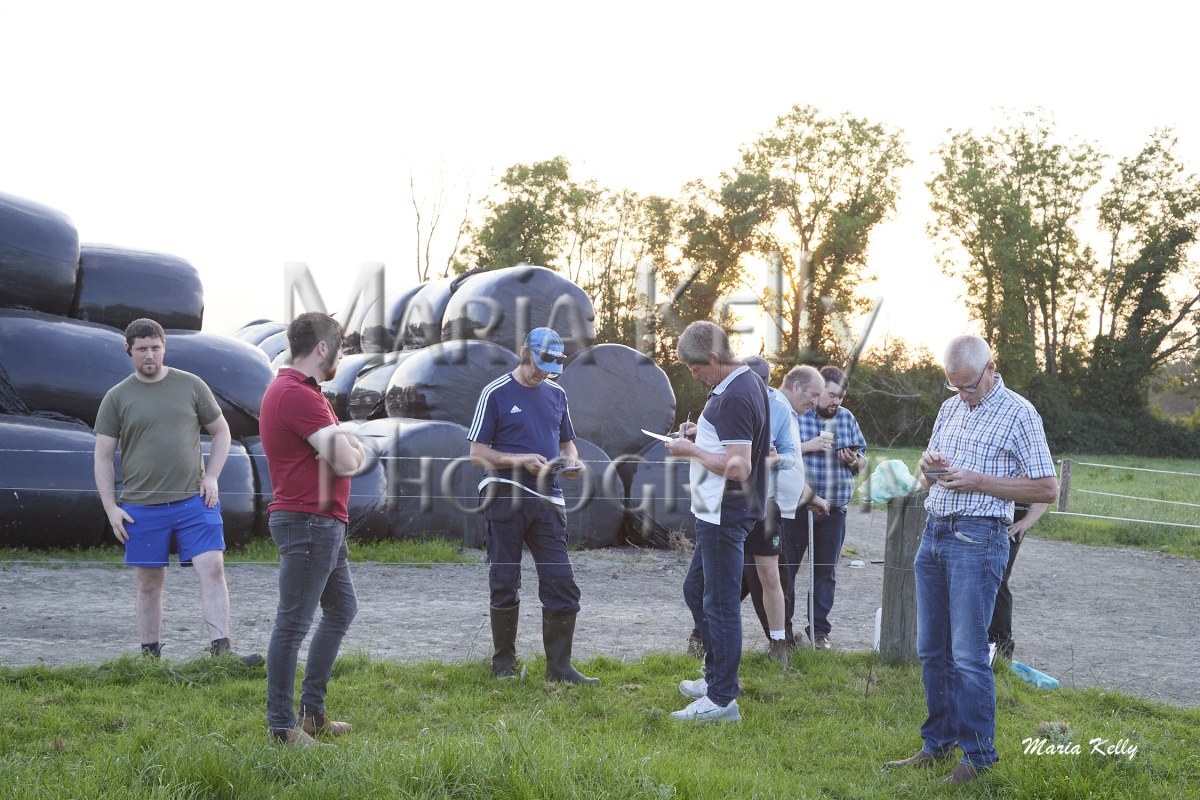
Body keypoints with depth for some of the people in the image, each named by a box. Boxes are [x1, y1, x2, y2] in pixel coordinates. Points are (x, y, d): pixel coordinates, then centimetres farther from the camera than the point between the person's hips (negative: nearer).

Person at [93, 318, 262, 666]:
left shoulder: (191, 385, 6)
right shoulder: (117, 397, 5)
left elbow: (221, 432, 14)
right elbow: (103, 457, 6)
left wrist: (211, 476, 1)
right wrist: (111, 508, -1)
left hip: (194, 500, 0)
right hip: (142, 506, 0)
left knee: (212, 568, -11)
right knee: (149, 583, 8)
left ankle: (222, 649, -11)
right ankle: (149, 656, 20)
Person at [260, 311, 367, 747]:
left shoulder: (302, 392, 17)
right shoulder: (297, 395, -17)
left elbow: (356, 455, 12)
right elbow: (347, 461, -23)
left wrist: (341, 446, -10)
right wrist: (342, 450, -1)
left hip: (327, 523, 12)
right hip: (308, 522, -12)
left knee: (341, 610, 19)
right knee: (293, 623, -4)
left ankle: (313, 711, 26)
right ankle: (282, 726, 4)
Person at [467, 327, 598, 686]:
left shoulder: (556, 394, 13)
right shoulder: (496, 393, -2)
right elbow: (478, 454, -4)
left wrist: (571, 461, 0)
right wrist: (521, 460, -18)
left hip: (547, 500, 4)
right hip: (505, 498, -4)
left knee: (561, 584, -1)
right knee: (505, 583, 5)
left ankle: (559, 666, 6)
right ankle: (504, 663, 18)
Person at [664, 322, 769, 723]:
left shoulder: (734, 398, -22)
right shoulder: (748, 382, 11)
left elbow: (738, 467, -27)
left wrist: (691, 450, -15)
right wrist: (702, 434, 11)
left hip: (726, 516, -11)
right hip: (718, 513, 11)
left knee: (720, 603, -4)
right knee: (696, 590, 21)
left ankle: (722, 699, 5)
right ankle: (715, 676, 31)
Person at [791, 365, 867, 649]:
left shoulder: (847, 418, 10)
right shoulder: (795, 414, -4)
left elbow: (863, 459, 17)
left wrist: (854, 460, -6)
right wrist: (808, 446, -18)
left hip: (835, 509, 4)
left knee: (826, 570, 9)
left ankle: (819, 628, 20)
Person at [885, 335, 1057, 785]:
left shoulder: (1018, 414, -5)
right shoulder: (950, 408, 15)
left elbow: (1046, 489, -9)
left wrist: (977, 482, -16)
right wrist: (928, 469, -3)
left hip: (977, 539, -7)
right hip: (933, 533, 7)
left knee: (968, 655, -5)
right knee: (932, 651, 10)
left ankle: (978, 755, 7)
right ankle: (938, 745, 21)